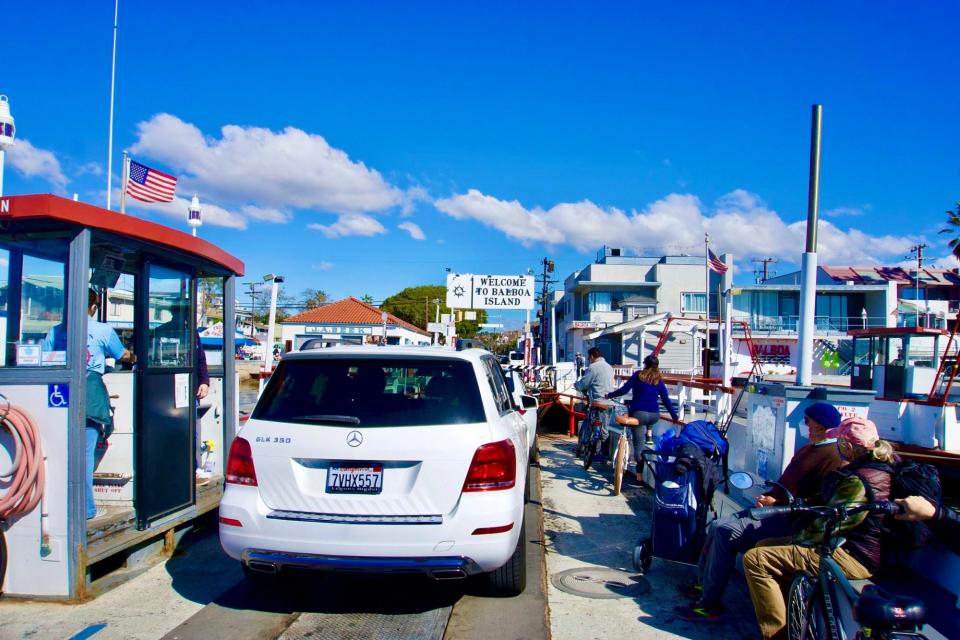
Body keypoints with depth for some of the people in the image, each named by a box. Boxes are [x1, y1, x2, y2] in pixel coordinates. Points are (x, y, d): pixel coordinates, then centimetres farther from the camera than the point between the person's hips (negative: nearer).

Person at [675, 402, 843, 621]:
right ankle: (705, 584, 10)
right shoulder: (809, 449, 18)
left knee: (726, 531, -21)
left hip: (787, 521, -10)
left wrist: (778, 502, -20)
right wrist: (768, 497, 5)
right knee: (719, 527, 1)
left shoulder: (831, 457, -14)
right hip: (774, 508, 10)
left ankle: (710, 605, -14)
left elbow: (821, 502, -23)